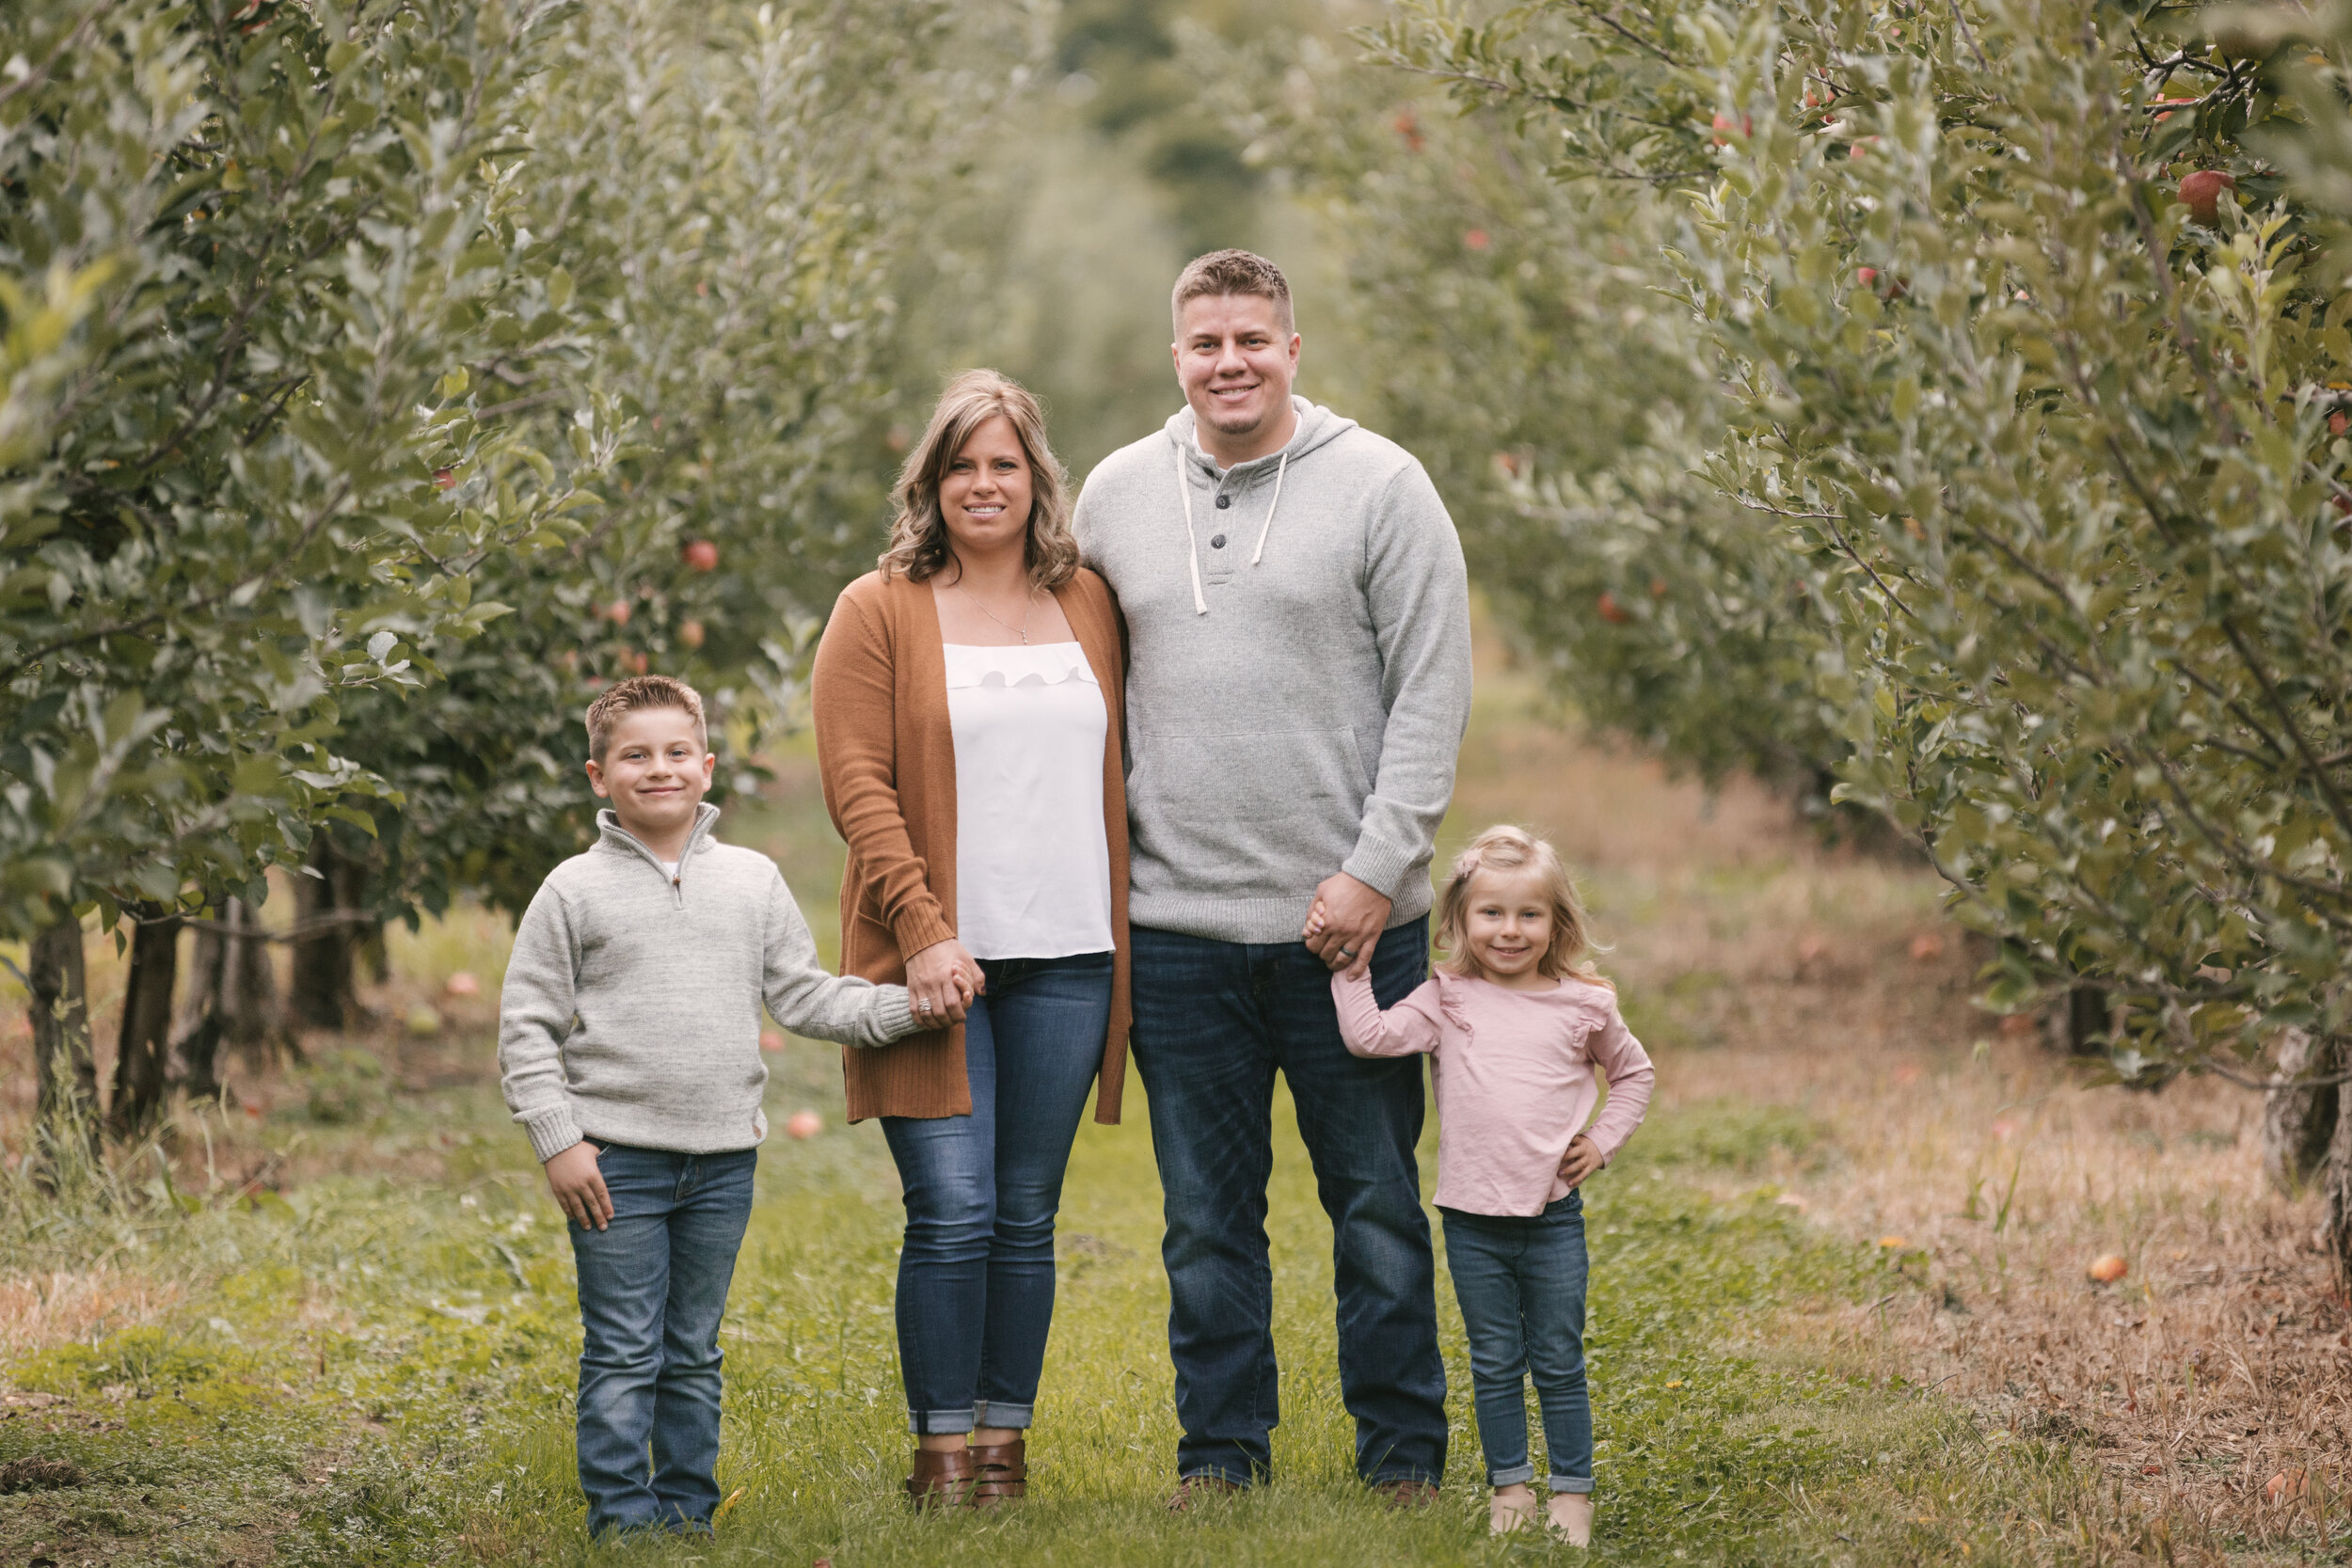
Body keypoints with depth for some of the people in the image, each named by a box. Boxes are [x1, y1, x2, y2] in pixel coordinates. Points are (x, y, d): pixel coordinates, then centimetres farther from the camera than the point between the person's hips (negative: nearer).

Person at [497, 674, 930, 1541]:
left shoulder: (753, 881, 7)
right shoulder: (574, 891, -1)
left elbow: (802, 995, 11)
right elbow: (527, 1025, 0)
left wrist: (905, 1006, -2)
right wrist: (558, 1142, -7)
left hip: (722, 1159, 3)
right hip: (616, 1159, -3)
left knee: (693, 1351, 11)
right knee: (623, 1354, -2)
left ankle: (687, 1505, 19)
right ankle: (621, 1510, 4)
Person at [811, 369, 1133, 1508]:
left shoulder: (1090, 607, 13)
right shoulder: (879, 613, 2)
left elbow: (1119, 772, 17)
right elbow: (856, 782, -5)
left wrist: (1130, 932, 9)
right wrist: (923, 931, -14)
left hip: (1067, 960, 3)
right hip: (938, 962, -3)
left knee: (1026, 1218, 6)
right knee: (952, 1215, -8)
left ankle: (1005, 1444, 14)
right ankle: (942, 1452, 2)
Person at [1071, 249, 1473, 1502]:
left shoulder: (1381, 486, -2)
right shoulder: (1115, 496, 9)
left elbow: (1433, 694, -5)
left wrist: (1374, 871, -12)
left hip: (1350, 922, -3)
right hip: (1176, 925, 3)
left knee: (1376, 1202, 5)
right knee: (1207, 1211, 8)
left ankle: (1403, 1450, 15)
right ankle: (1220, 1448, 17)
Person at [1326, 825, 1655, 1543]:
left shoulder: (1581, 1006, 3)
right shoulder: (1448, 1000, 0)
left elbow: (1634, 1072, 19)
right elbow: (1371, 1035, -13)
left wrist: (1603, 1141, 7)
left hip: (1552, 1217, 0)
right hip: (1472, 1220, 0)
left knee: (1558, 1362, 5)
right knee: (1494, 1363, 8)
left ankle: (1573, 1490, 13)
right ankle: (1510, 1485, 19)